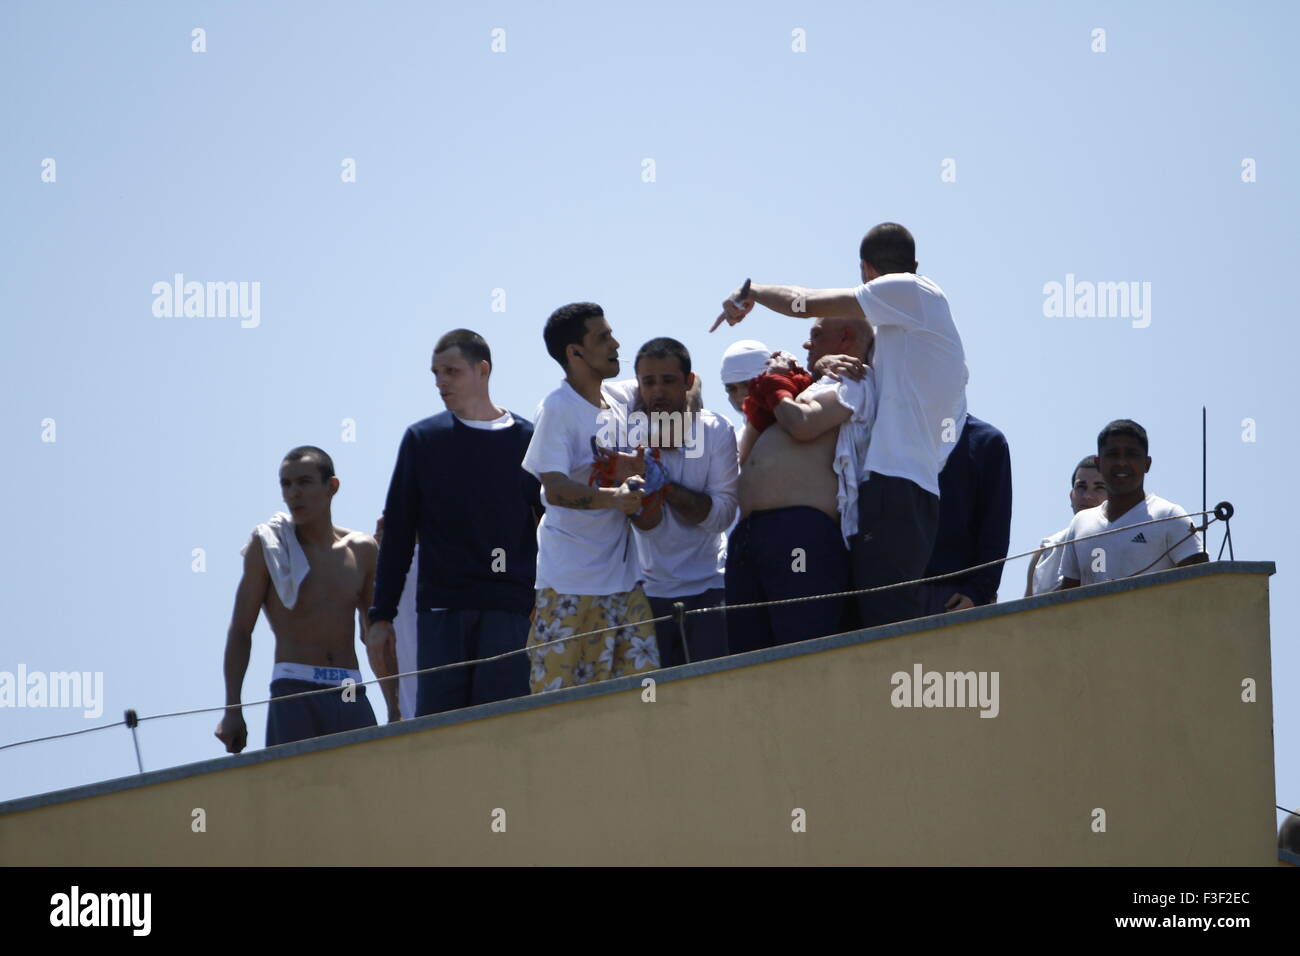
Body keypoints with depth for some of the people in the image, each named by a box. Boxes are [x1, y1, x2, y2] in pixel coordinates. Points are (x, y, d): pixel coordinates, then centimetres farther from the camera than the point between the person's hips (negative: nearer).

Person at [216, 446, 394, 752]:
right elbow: (240, 630, 1)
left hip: (351, 696, 3)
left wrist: (395, 710, 15)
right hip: (294, 692, -3)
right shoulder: (268, 545, 2)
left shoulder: (362, 550, 11)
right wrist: (232, 709, -7)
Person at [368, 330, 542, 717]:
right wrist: (382, 613, 7)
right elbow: (397, 532, 12)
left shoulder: (526, 439, 7)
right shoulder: (423, 438, 11)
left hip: (509, 610, -1)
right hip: (440, 610, 1)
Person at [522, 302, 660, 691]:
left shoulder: (618, 404, 12)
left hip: (624, 579, 7)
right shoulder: (557, 409, -10)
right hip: (569, 582, -7)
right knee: (558, 690, -6)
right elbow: (556, 489, -20)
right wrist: (613, 497, -36)